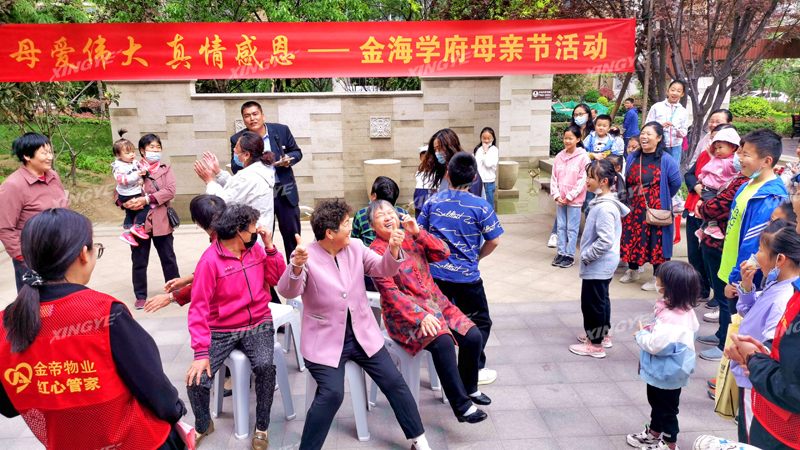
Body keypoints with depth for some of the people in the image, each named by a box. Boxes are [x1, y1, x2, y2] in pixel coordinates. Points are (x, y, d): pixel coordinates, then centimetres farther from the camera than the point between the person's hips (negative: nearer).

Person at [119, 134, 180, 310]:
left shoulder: (166, 169, 7)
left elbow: (170, 191, -9)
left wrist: (147, 199, -19)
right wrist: (125, 203, -18)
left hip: (161, 221, 0)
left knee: (168, 259, 10)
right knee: (139, 261, 8)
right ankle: (140, 296, 19)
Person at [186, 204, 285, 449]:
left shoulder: (255, 249, 3)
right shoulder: (210, 260, -13)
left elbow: (278, 279, 3)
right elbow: (198, 308, -15)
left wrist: (269, 246, -6)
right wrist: (201, 352, -22)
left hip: (258, 323, 2)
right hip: (222, 330, -2)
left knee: (265, 365, -27)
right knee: (197, 380, -18)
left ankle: (262, 426, -3)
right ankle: (203, 425, 18)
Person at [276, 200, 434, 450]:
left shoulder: (355, 248, 0)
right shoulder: (308, 257, -15)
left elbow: (384, 269, 1)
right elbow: (287, 292, -27)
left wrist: (393, 249, -21)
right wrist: (296, 266, -48)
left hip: (363, 334, 5)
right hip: (325, 340, -5)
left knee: (394, 382, 5)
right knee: (332, 394, -20)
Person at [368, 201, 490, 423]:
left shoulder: (411, 237, 10)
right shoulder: (376, 253, -7)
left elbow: (443, 253, -1)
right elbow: (390, 293, -15)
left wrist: (418, 233, -14)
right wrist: (421, 316, -25)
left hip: (435, 303, 6)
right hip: (404, 315, -6)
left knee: (473, 336, -11)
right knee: (442, 341, -30)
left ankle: (469, 388, 15)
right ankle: (462, 406, -18)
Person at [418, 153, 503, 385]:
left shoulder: (433, 202, -2)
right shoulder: (480, 206, -10)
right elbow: (493, 241, -6)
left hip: (435, 272, 4)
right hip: (466, 276, -3)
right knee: (479, 322, 15)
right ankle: (474, 369, 18)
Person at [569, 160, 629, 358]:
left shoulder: (604, 208, -26)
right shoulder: (604, 202, 6)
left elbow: (605, 241, -29)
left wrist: (586, 256, -18)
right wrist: (587, 255, 16)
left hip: (597, 266, -10)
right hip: (603, 264, 10)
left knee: (592, 302, 2)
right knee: (601, 299, 22)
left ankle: (596, 344, 15)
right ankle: (603, 334, 38)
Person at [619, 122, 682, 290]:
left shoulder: (666, 160, -10)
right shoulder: (632, 157, 6)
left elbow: (676, 182, -6)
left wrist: (663, 198, 3)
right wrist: (633, 195, 10)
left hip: (656, 210, -5)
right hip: (634, 209, 5)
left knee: (656, 241, 2)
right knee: (632, 238, 12)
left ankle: (657, 278, 15)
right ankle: (632, 271, 31)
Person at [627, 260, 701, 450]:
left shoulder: (670, 318, -35)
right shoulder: (686, 310, -5)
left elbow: (655, 344, -35)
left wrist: (641, 335, -13)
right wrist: (651, 330, 4)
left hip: (665, 373, -10)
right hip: (667, 370, 10)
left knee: (666, 408, 11)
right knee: (657, 403, 27)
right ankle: (654, 432, 46)